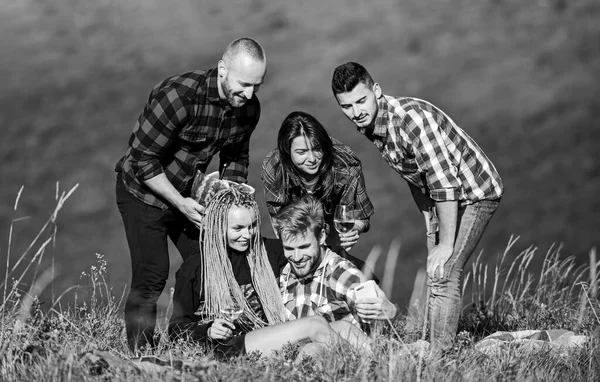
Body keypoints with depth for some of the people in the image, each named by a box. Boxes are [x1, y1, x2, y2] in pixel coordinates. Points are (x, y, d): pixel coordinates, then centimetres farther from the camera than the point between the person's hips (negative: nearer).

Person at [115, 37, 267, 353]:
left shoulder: (249, 108, -8)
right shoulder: (178, 95, -30)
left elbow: (236, 159, 9)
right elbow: (143, 160, -25)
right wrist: (180, 204, -23)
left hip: (188, 195, 7)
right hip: (144, 192, -7)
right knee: (151, 276, -12)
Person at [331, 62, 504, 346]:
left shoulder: (412, 118, -31)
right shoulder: (369, 125, -4)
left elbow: (445, 183, -31)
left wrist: (446, 245, -27)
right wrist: (430, 226, 12)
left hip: (474, 192, -9)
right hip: (443, 198, 9)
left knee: (443, 276, -17)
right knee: (436, 277, 14)